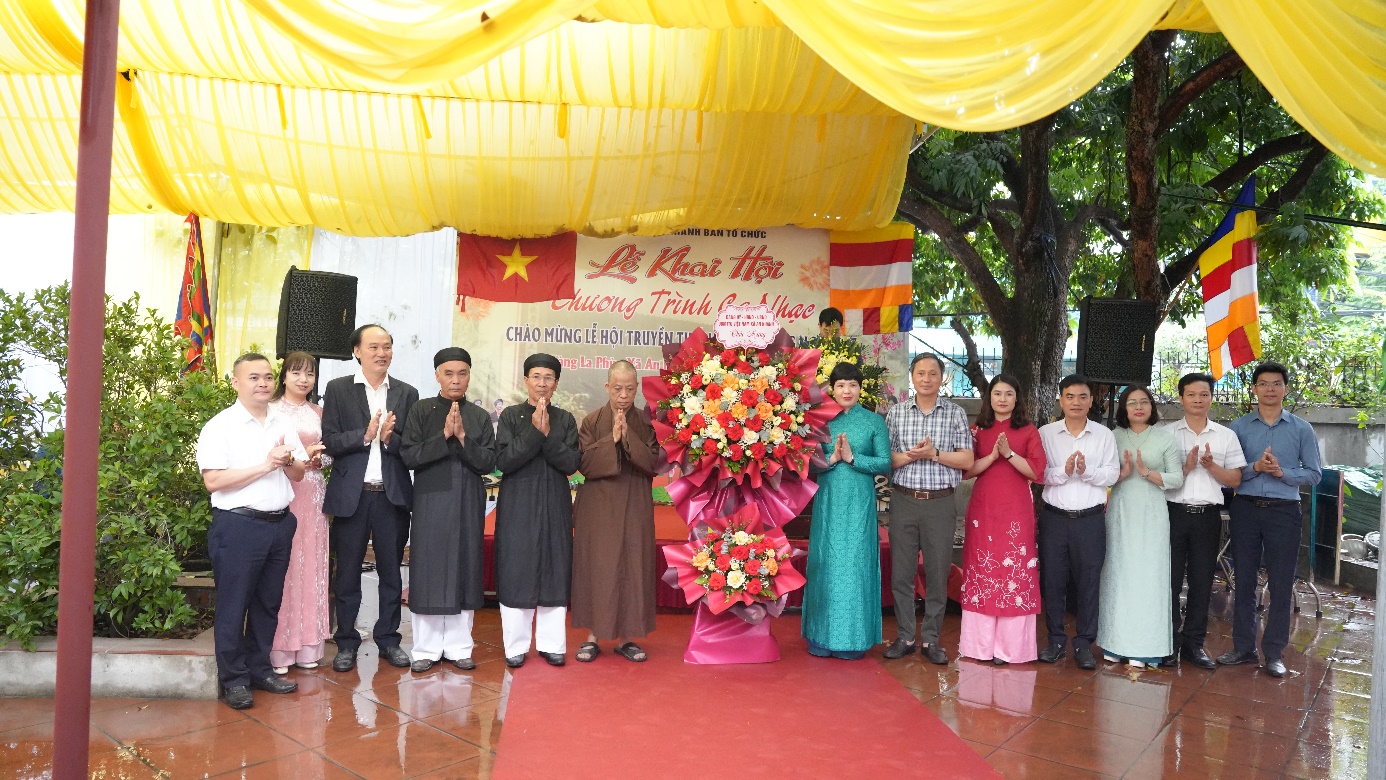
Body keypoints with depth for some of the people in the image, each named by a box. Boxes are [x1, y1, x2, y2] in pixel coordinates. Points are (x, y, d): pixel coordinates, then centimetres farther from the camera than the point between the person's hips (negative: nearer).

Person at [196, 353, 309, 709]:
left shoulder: (284, 424, 11)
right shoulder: (220, 426, -7)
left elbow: (299, 474, 15)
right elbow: (213, 480, -17)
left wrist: (287, 462, -8)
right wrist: (265, 465, -17)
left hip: (280, 524, 6)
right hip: (238, 525, -6)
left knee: (268, 603, 14)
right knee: (233, 606, 3)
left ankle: (260, 670, 27)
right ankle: (234, 680, 14)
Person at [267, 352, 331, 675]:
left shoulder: (318, 412, 12)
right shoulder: (271, 409, -1)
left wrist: (318, 459, -6)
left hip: (312, 495, 4)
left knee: (310, 566, 7)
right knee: (281, 567, -4)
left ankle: (307, 646, 15)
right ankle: (278, 649, 5)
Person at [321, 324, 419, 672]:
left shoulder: (407, 393, 7)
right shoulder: (338, 389, 2)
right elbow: (330, 442, -6)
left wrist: (390, 438, -17)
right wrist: (366, 435, -20)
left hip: (392, 496, 2)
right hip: (351, 495, -1)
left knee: (391, 571, 10)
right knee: (347, 572, 8)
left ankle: (388, 638, 24)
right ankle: (346, 642, 21)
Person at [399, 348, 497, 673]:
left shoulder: (480, 417, 6)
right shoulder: (421, 411, 0)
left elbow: (488, 462, -2)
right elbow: (409, 456, -8)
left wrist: (462, 437, -15)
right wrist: (444, 435, -17)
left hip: (468, 504, 2)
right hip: (430, 502, -2)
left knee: (464, 570, 6)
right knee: (428, 572, 2)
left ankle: (458, 647, 17)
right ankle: (426, 649, 13)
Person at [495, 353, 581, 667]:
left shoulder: (565, 420, 6)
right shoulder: (511, 415, 1)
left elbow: (571, 463, -5)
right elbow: (503, 461, -10)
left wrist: (547, 435, -16)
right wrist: (533, 431, -17)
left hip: (555, 505, 2)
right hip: (518, 504, -2)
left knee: (554, 571, 5)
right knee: (516, 572, 1)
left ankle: (551, 643, 16)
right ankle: (516, 645, 13)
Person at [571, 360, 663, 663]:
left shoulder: (646, 423, 2)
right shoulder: (592, 422, 0)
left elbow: (654, 464, -6)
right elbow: (584, 464, -7)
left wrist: (628, 437, -17)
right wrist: (611, 439, -17)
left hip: (635, 509, 1)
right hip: (598, 508, -1)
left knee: (632, 569, 4)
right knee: (596, 568, 1)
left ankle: (624, 637, 15)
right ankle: (593, 636, 12)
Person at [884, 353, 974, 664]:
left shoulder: (955, 413, 3)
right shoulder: (896, 413, 6)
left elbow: (967, 460, -1)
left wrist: (934, 454, -13)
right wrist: (910, 456, -14)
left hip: (940, 502, -1)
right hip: (903, 501, 1)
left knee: (937, 572, 5)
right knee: (901, 571, 5)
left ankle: (931, 639, 17)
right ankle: (904, 637, 17)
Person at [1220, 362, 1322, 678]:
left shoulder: (1302, 429, 4)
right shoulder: (1238, 427, 4)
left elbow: (1313, 474, 2)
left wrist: (1282, 472, -14)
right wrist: (1255, 468, -17)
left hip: (1284, 512, -1)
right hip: (1245, 509, 1)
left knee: (1281, 584, 3)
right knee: (1244, 581, 8)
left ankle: (1274, 652, 15)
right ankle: (1243, 647, 18)